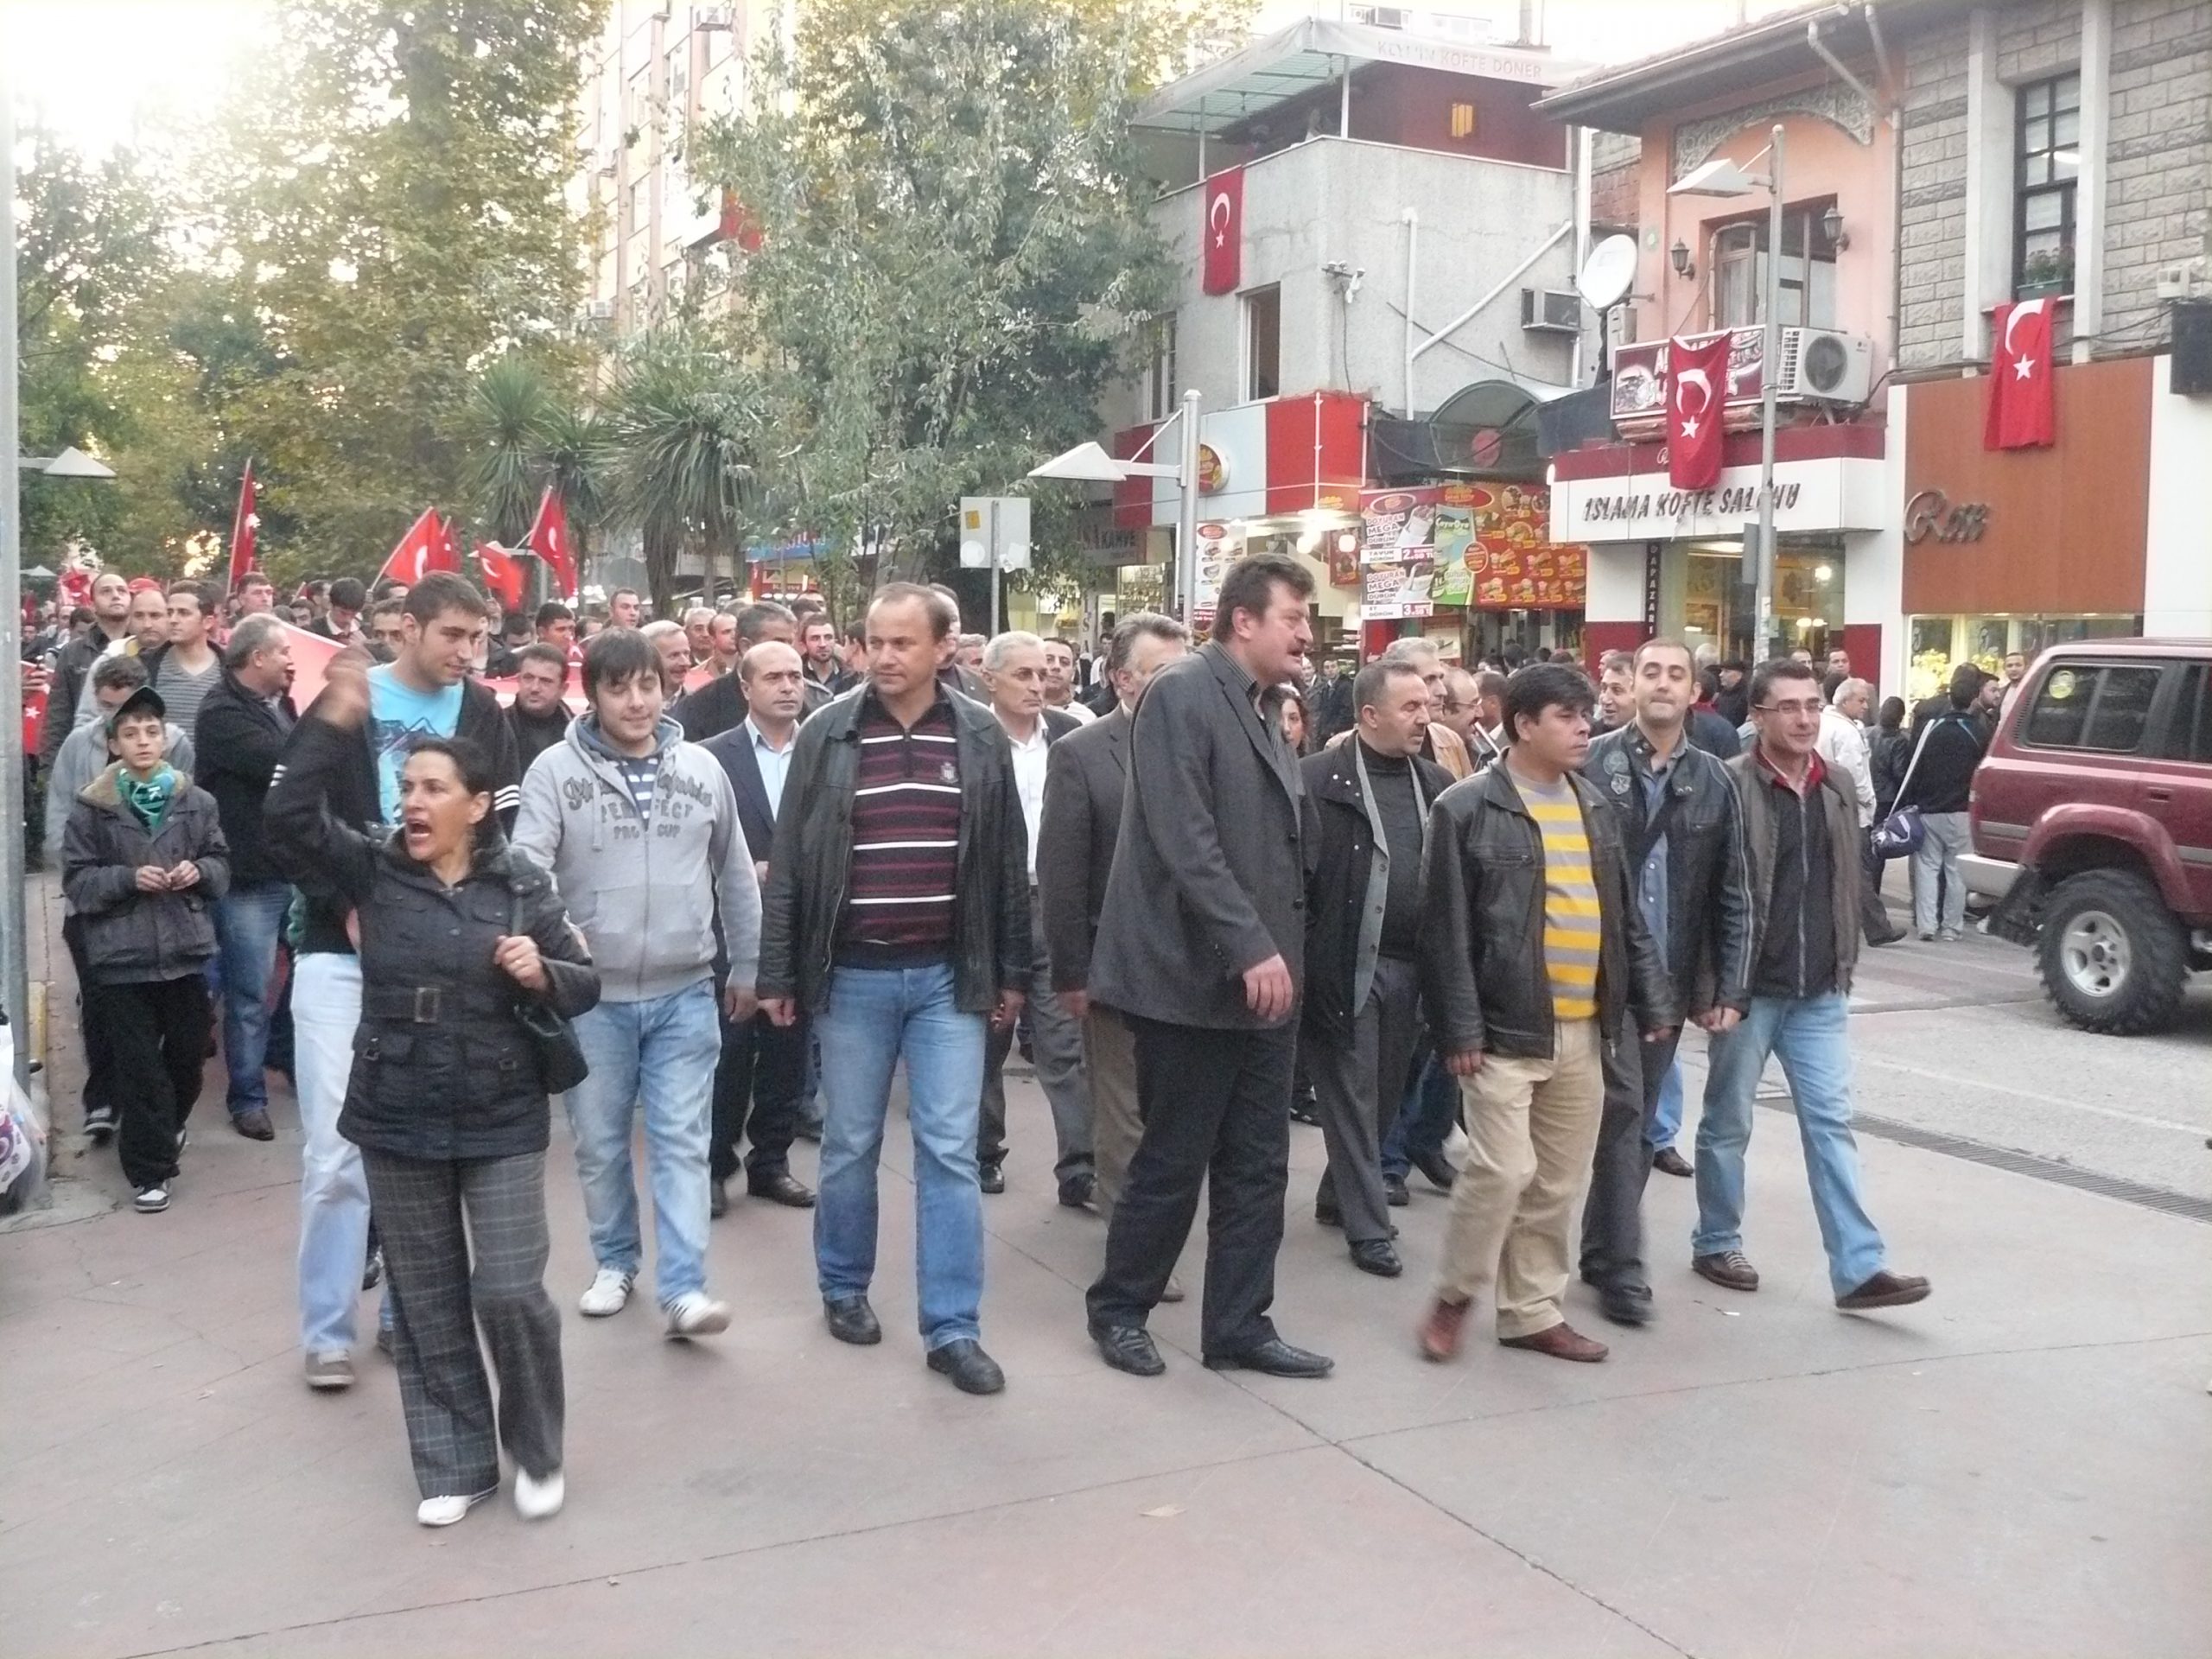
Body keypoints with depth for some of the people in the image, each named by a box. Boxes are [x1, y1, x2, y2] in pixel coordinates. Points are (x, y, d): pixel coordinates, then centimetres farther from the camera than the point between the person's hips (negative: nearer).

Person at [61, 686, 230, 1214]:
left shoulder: (195, 800, 3)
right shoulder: (92, 807, -3)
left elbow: (221, 863, 11)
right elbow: (77, 880, -3)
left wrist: (198, 871, -10)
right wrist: (129, 878, -17)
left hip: (186, 948, 2)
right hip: (123, 954, -2)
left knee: (189, 1052, 12)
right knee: (139, 1064, 1)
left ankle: (167, 1127, 42)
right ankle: (149, 1169, 11)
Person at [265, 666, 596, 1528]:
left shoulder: (522, 887, -5)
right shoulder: (372, 869, -2)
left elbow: (586, 987, -1)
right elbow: (290, 815, -16)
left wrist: (542, 974, -22)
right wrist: (334, 722, -24)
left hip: (501, 1122, -2)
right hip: (398, 1122, 2)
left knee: (509, 1291, -3)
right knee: (425, 1301, 10)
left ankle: (537, 1452, 20)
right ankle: (454, 1463, 25)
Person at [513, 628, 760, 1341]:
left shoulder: (701, 769, 4)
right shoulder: (556, 769, -5)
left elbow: (736, 876, 13)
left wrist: (746, 967, 16)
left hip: (686, 992, 1)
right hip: (593, 995, -1)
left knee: (681, 1140, -1)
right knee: (601, 1142, 11)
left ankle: (683, 1287, 1)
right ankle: (615, 1261, 29)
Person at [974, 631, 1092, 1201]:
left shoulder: (1071, 734, 3)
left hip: (1056, 908, 2)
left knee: (1066, 1045, 0)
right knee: (985, 1043, 12)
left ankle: (1079, 1168, 2)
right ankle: (984, 1153, 27)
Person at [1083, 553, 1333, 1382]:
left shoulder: (1261, 709, 15)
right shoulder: (1182, 695, -12)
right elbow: (1186, 840, -21)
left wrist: (1278, 951, 10)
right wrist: (1250, 947, -24)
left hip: (1262, 979, 8)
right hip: (1196, 976, -8)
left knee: (1257, 1166, 10)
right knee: (1173, 1160, 3)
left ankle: (1238, 1326, 20)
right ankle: (1118, 1308, 21)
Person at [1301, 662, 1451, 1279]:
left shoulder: (1437, 783, 8)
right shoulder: (1319, 780, -9)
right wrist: (1306, 957, -12)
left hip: (1412, 967, 6)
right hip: (1345, 967, -6)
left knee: (1385, 1095, 16)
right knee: (1352, 1099, 3)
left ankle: (1338, 1197, 34)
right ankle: (1367, 1226, 12)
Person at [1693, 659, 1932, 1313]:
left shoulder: (1836, 787, 8)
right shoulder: (1730, 786, -11)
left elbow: (1847, 883, 16)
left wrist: (1846, 965, 13)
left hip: (1820, 994, 5)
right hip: (1747, 988, -5)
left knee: (1831, 1124, 3)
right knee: (1728, 1123, 9)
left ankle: (1858, 1269, 3)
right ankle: (1716, 1245, 24)